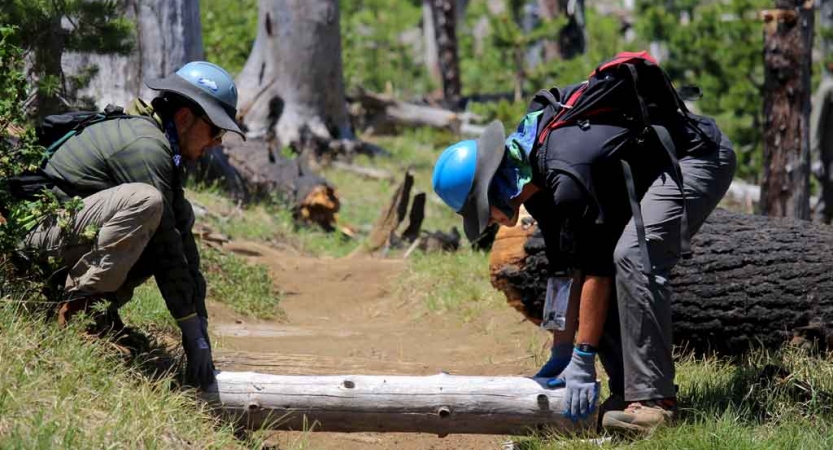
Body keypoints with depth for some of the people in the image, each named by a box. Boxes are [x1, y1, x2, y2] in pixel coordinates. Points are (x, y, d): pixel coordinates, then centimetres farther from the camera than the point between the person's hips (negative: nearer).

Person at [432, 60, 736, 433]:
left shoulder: (568, 179, -31)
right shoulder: (537, 182, -1)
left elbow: (597, 270, -27)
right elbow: (567, 271, 7)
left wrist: (582, 361, -22)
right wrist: (560, 354, 8)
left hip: (700, 157, -10)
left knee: (634, 257, -26)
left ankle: (653, 399, -23)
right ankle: (628, 388, 6)